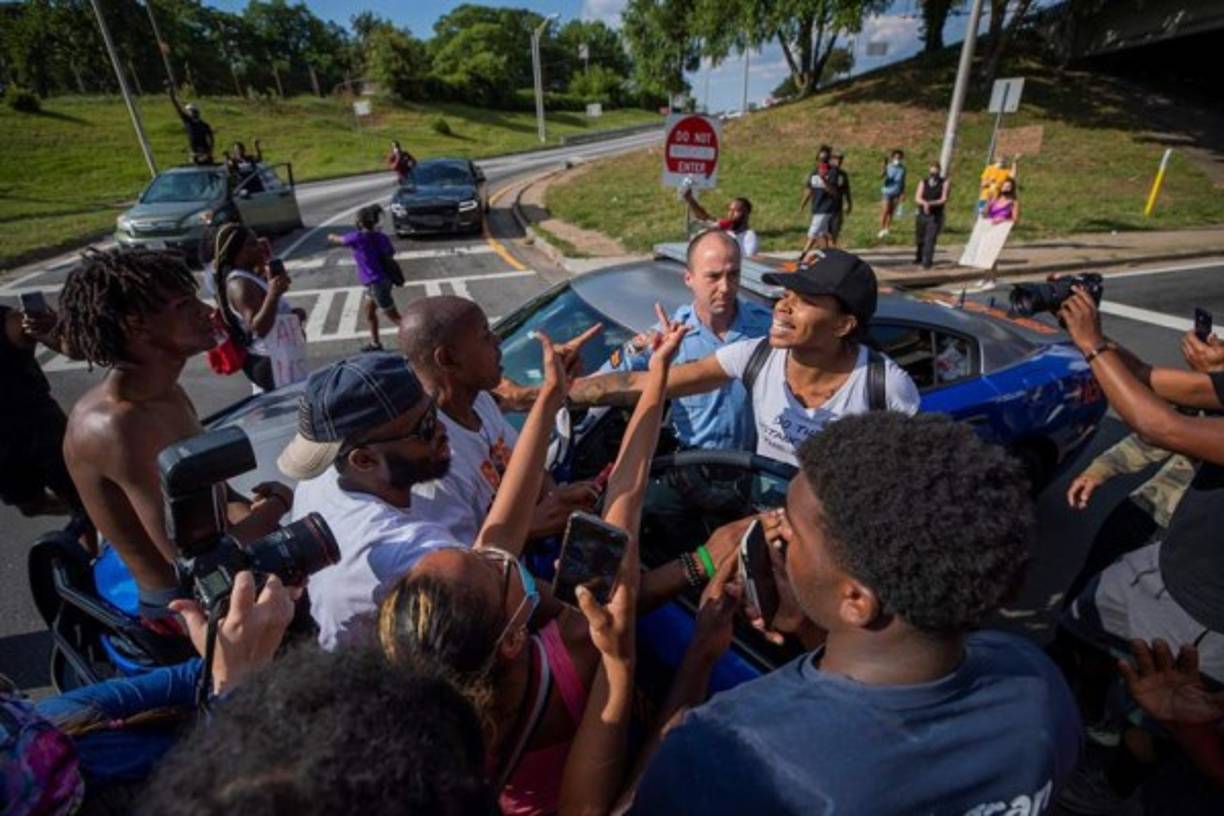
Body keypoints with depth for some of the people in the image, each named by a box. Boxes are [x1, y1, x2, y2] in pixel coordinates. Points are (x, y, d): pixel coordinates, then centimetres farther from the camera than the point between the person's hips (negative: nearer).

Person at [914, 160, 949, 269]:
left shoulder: (945, 183, 1)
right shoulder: (923, 182, 6)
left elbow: (944, 199, -8)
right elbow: (917, 198, -5)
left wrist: (931, 203, -24)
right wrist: (925, 203, -26)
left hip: (936, 216, -3)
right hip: (922, 215, 3)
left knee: (930, 239, -11)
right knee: (920, 239, 12)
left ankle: (927, 262, -10)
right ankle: (918, 258, 34)